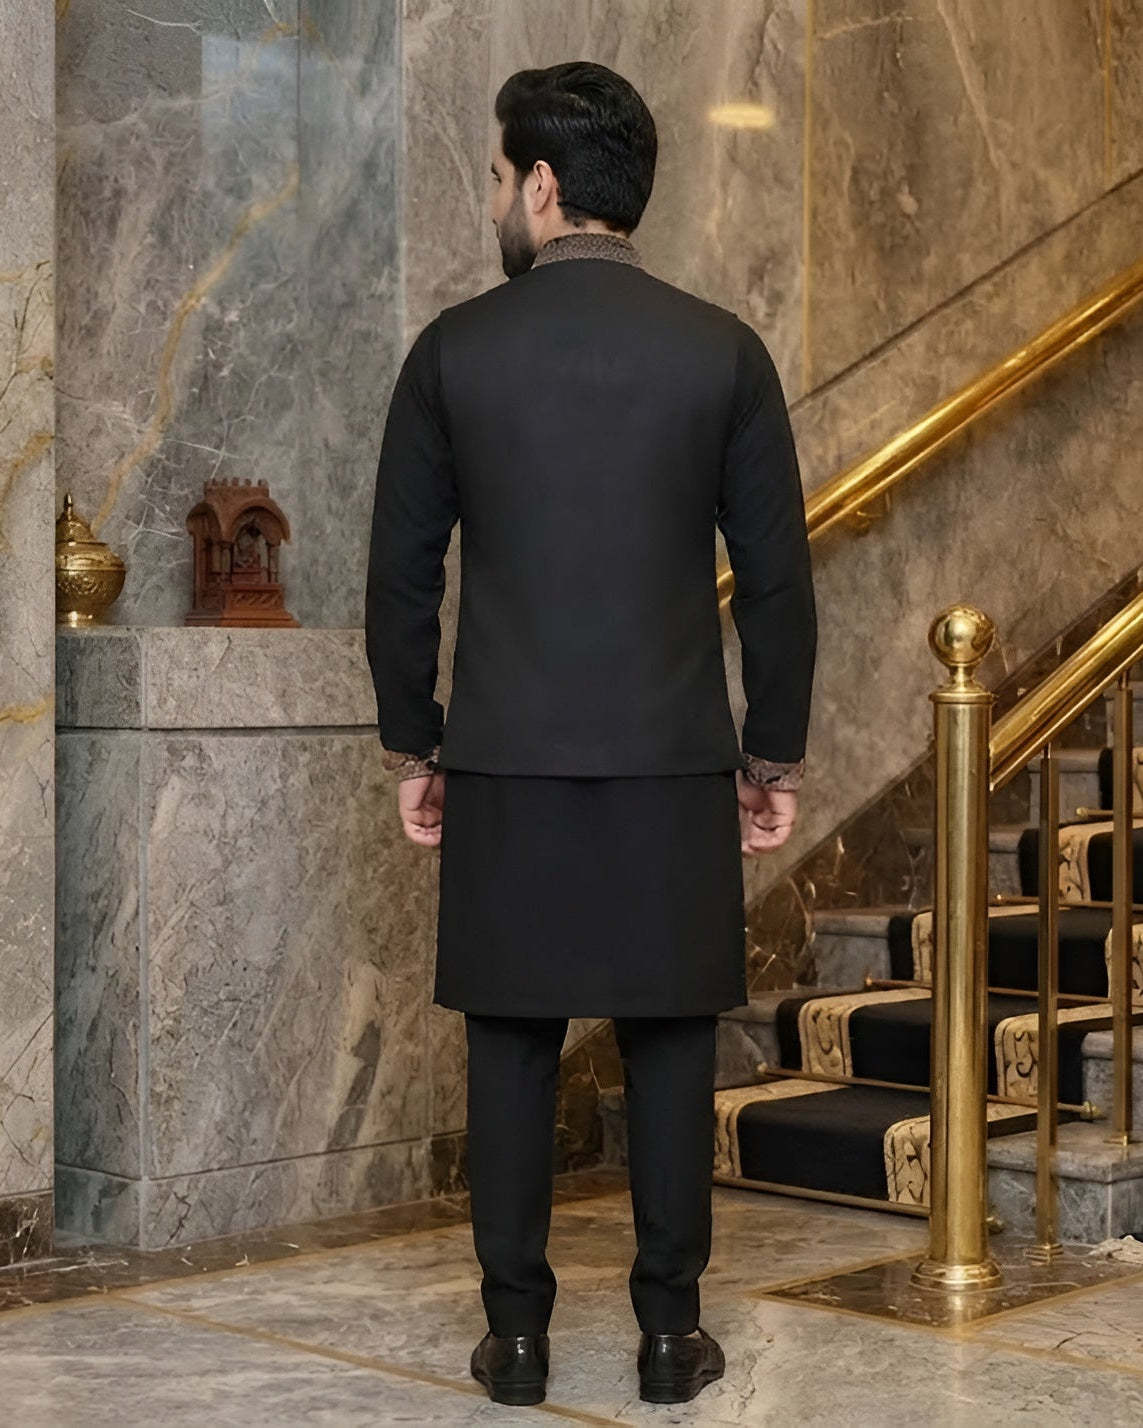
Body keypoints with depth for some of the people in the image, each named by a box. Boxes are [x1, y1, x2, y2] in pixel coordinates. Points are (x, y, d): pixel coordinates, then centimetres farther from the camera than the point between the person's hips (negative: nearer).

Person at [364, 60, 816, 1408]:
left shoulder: (453, 350, -3)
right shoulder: (721, 348, -2)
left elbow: (400, 574, 1)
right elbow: (775, 577, -1)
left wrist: (410, 749, 11)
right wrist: (776, 756, 9)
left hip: (505, 764, 0)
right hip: (672, 764, 0)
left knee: (512, 1048, 8)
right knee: (669, 1051, 8)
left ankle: (516, 1333, 13)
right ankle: (669, 1330, 13)